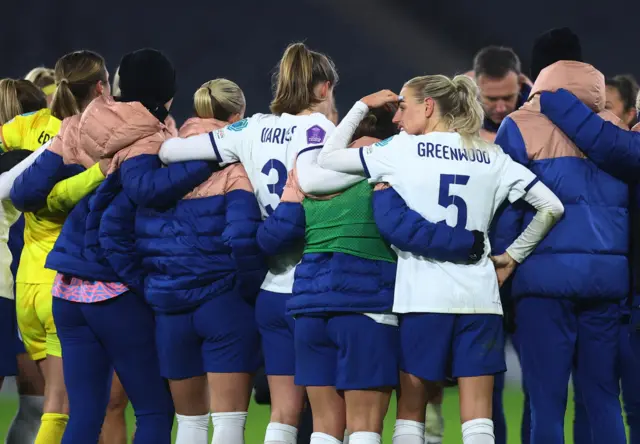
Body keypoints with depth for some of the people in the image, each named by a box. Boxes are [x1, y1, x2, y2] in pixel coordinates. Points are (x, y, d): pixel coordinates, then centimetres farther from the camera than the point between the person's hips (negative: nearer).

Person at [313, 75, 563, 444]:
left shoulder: (404, 150, 0)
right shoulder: (491, 157, 10)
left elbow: (327, 159, 4)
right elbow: (552, 207, 8)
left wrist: (362, 106, 14)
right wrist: (512, 256, 12)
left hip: (423, 298, -3)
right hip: (480, 298, 3)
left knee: (410, 413, 8)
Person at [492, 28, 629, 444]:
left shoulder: (521, 127, 0)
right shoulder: (616, 128, 11)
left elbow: (504, 208, -3)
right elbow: (629, 202, 15)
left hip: (548, 272, -3)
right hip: (609, 275, 3)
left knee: (547, 400, -2)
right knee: (603, 397, 8)